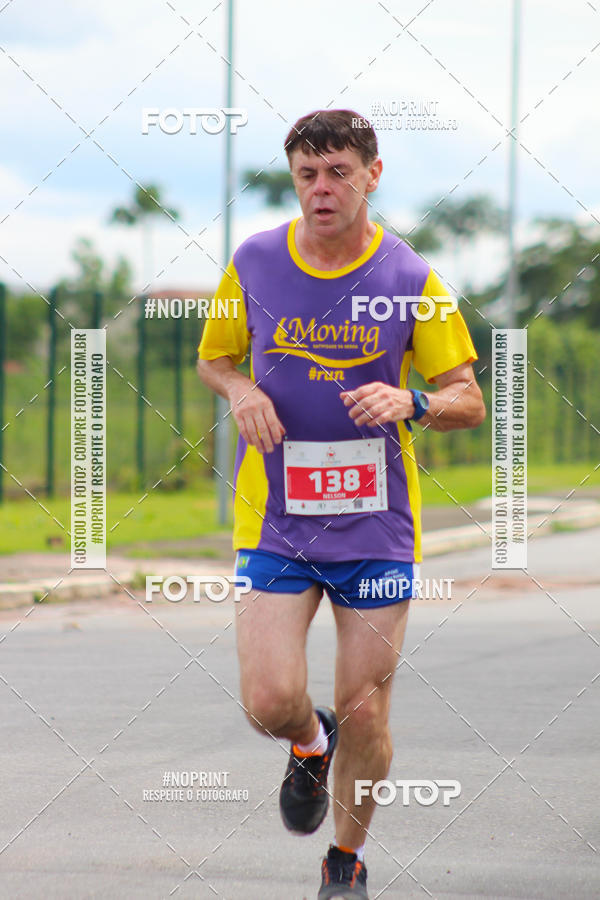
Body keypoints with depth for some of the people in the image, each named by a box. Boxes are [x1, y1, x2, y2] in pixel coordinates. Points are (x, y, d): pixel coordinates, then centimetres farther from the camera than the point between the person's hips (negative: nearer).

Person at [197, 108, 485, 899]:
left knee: (365, 714, 2)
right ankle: (309, 745, 25)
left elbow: (470, 402, 1)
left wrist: (409, 403, -21)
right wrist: (241, 391, -7)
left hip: (376, 524, 0)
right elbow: (212, 359, 16)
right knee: (270, 701, -13)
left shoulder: (412, 281, -3)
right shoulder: (253, 264, 0)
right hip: (275, 522, 1)